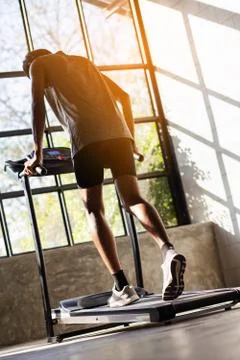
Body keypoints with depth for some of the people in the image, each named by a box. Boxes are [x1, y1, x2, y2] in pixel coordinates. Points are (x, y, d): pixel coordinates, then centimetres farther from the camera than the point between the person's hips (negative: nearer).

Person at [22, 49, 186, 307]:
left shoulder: (37, 63, 21)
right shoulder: (82, 61, 35)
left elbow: (38, 107, 7)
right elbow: (123, 96, 30)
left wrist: (37, 152, 10)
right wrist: (130, 138, 32)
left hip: (85, 138, -4)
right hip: (118, 132, 5)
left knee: (94, 211, 0)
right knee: (133, 200, 0)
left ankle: (122, 286, -9)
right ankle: (168, 250, -27)